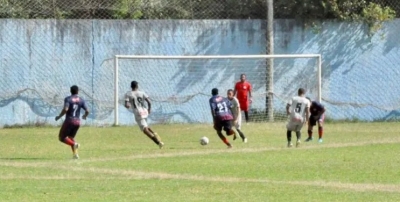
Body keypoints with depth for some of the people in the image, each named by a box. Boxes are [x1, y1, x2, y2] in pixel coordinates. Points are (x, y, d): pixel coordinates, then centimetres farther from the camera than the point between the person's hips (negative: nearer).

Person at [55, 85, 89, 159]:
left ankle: (74, 144, -19)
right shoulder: (81, 100, 5)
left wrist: (59, 116, -7)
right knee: (71, 137, 23)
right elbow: (87, 111, 1)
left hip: (69, 121, -5)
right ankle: (75, 154, 9)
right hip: (77, 121, 5)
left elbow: (65, 109, -22)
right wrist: (85, 116, 24)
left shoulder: (68, 99, -7)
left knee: (62, 138, 6)